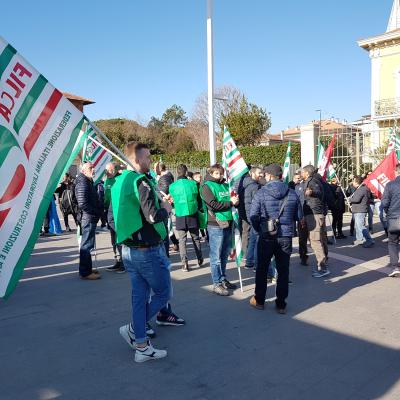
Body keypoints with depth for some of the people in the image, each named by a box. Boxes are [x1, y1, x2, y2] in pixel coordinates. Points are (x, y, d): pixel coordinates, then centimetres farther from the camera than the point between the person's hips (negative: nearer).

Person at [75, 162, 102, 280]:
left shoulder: (88, 182, 18)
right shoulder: (82, 183, -14)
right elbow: (82, 203, -22)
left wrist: (99, 211, 10)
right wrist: (97, 212, -15)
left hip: (90, 218, 11)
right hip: (88, 217, -11)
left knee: (87, 244, 16)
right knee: (87, 244, -5)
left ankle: (87, 269, 27)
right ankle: (85, 272, 1)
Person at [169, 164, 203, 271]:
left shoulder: (172, 186, -6)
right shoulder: (193, 183, -6)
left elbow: (172, 201, 6)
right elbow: (199, 200, 3)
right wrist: (198, 208, 20)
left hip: (180, 216, -1)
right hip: (193, 215, 1)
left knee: (182, 240, 6)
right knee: (195, 238, 16)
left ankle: (184, 263, -1)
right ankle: (200, 259, 26)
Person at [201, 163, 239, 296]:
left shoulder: (226, 186, 15)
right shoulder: (207, 187, -4)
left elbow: (235, 201, 21)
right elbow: (214, 205, -15)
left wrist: (236, 200, 0)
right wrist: (230, 203, -11)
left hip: (228, 224, 7)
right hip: (215, 225, -7)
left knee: (225, 255, 16)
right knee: (216, 256, -1)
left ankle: (223, 279, 28)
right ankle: (217, 284, 6)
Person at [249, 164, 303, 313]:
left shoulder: (261, 193, -9)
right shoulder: (292, 193, -2)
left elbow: (253, 215, -10)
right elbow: (299, 216, 5)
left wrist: (259, 229, 5)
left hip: (266, 237, -2)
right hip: (286, 237, 2)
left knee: (262, 269, 14)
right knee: (283, 270, 10)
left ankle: (259, 300, 26)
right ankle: (281, 304, 16)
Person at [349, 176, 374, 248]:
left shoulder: (361, 189, -17)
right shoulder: (359, 189, 17)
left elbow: (356, 199, -25)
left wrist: (350, 199, -8)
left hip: (360, 211, -11)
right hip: (357, 211, 11)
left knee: (361, 226, -13)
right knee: (357, 226, 19)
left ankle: (369, 241, -12)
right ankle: (360, 239, 30)